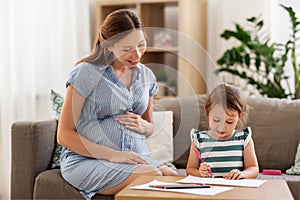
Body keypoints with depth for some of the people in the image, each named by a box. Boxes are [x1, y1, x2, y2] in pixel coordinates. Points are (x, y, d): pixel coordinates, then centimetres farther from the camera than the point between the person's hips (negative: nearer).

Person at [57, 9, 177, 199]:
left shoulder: (147, 76, 13)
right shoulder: (86, 73, -4)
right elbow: (64, 135, -6)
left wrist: (143, 126, 0)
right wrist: (112, 155, -17)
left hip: (138, 158, 5)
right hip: (87, 161, -5)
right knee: (153, 177, -32)